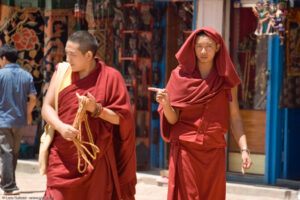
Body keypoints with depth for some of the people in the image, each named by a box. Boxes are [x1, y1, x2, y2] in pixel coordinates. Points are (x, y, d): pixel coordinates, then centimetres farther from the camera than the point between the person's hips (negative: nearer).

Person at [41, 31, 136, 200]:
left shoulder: (110, 77, -3)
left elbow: (121, 118, -3)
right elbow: (47, 107, 2)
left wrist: (96, 109, -21)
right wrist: (61, 127, -17)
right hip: (64, 156, 2)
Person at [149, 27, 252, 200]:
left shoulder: (227, 80, 4)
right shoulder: (180, 75, 0)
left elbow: (235, 117, 2)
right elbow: (172, 119, -3)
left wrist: (244, 149, -9)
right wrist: (166, 103, -24)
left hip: (214, 152, 2)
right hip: (185, 150, -1)